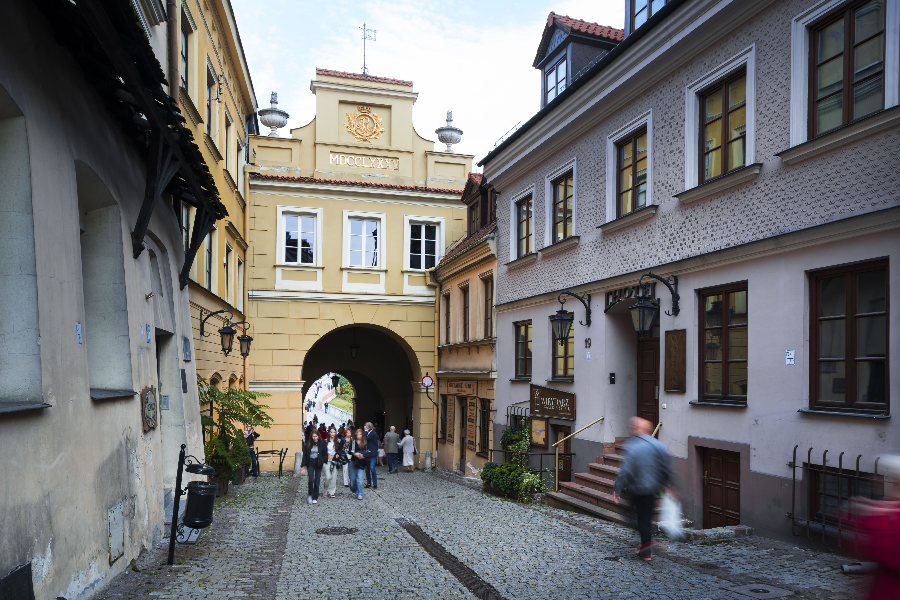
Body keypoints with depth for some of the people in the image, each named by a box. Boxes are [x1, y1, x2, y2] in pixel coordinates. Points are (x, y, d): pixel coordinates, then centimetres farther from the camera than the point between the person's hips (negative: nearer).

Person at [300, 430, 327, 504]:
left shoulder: (322, 443, 0)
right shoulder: (308, 444, 1)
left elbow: (324, 454, 4)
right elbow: (305, 455, 3)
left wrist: (323, 461, -9)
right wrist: (303, 465, 0)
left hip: (318, 464, 0)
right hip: (310, 463, 0)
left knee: (317, 481, 3)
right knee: (311, 480, -11)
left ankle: (315, 498, 12)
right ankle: (310, 495, 9)